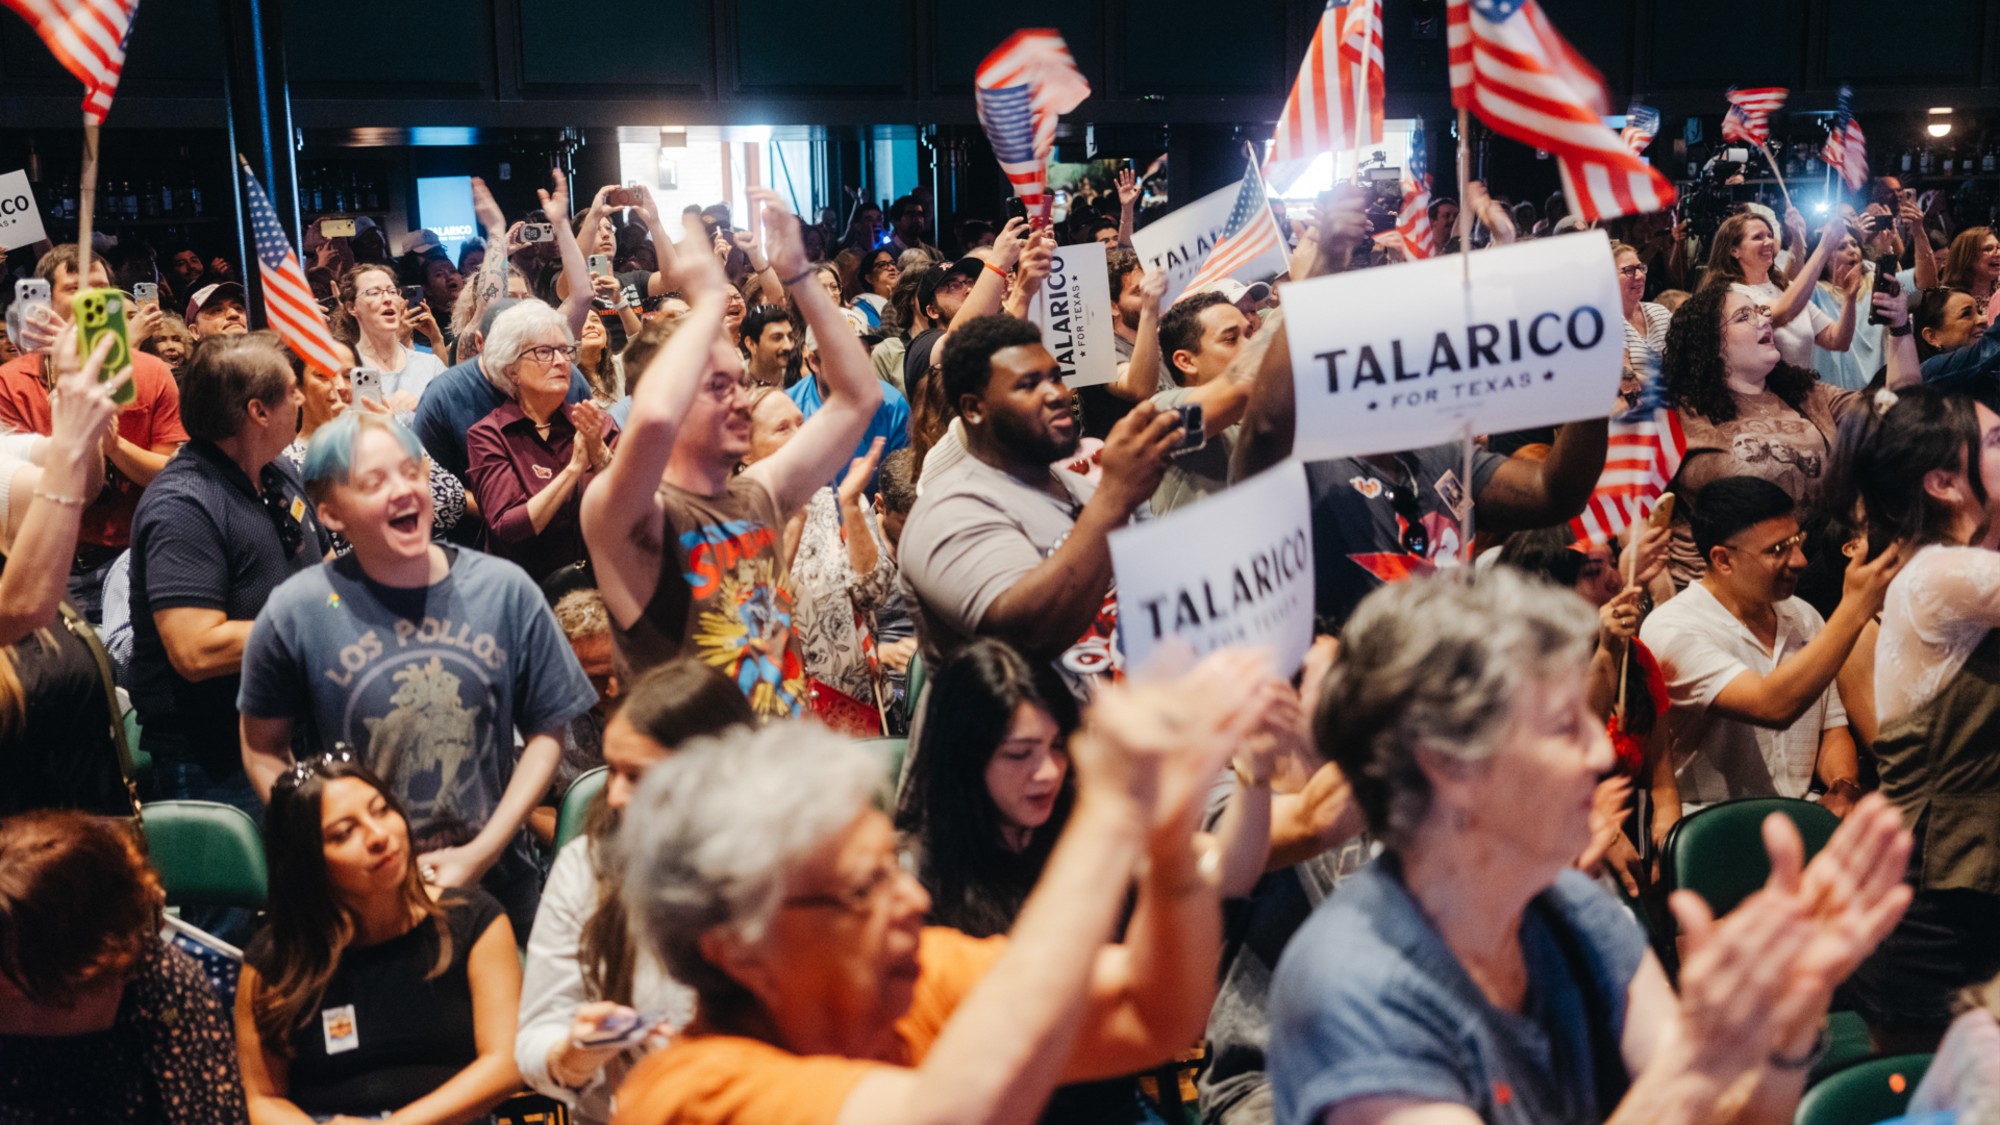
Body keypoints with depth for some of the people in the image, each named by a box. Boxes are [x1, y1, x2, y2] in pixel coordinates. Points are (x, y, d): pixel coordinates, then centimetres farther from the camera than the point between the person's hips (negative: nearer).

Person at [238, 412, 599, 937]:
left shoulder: (505, 589, -6)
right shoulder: (295, 613, -9)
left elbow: (547, 731, -2)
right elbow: (263, 751, -1)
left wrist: (482, 852, -9)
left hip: (494, 882, 2)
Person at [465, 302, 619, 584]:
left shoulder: (599, 424, 9)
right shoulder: (487, 436, 1)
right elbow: (507, 529, -11)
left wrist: (599, 455, -18)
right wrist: (575, 467, -17)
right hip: (530, 584, -3)